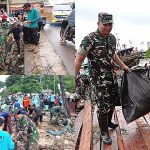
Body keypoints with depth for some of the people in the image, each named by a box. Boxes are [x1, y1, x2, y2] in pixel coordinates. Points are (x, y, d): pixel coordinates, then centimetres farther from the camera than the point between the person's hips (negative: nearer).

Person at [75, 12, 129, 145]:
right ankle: (104, 132, 15)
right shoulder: (90, 39, -17)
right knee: (103, 105, -3)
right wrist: (73, 77, -18)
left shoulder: (112, 38, 4)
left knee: (112, 102, 18)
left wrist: (123, 66, 26)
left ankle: (108, 122, 41)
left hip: (112, 76, 7)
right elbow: (79, 59, -16)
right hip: (98, 79, -7)